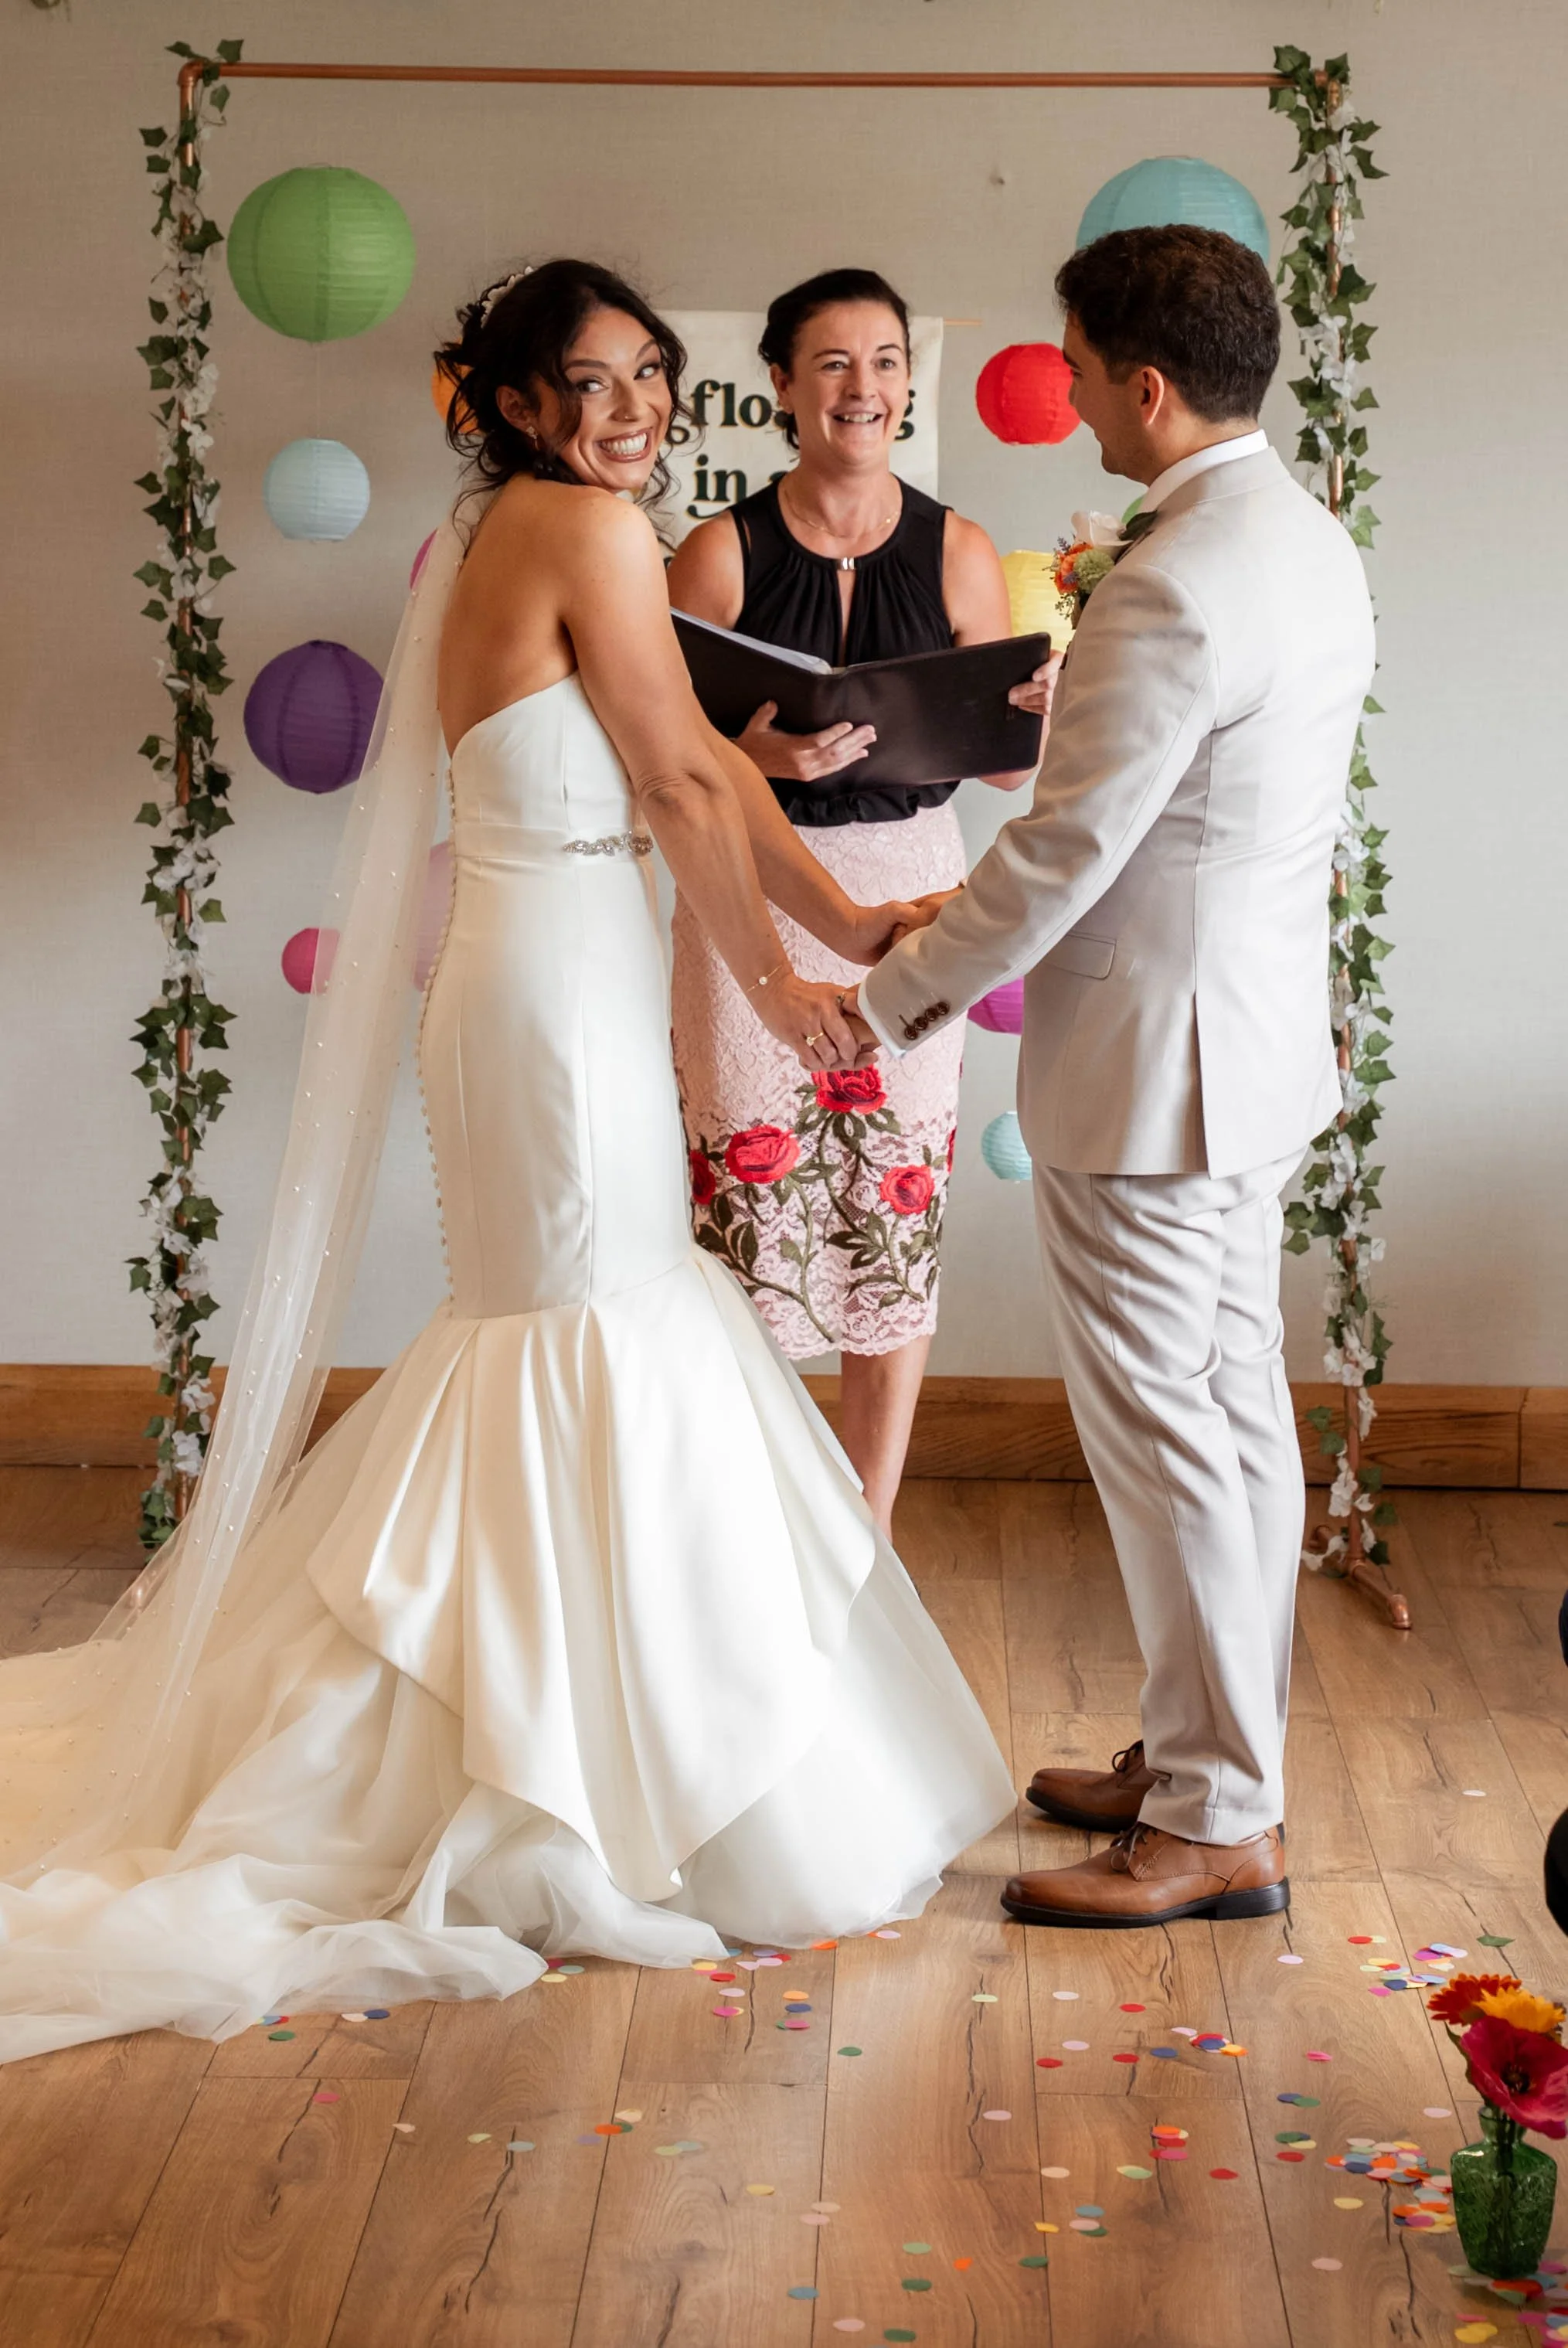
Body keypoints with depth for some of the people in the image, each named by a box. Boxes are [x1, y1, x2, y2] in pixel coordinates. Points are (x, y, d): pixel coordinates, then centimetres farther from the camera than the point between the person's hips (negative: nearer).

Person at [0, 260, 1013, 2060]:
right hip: (563, 1007, -10)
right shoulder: (588, 529, -13)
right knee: (603, 1355, -2)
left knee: (552, 1351, 17)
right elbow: (683, 787, -11)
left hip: (544, 993, 10)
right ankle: (568, 1807, 9)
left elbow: (695, 772, 14)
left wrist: (846, 922, 11)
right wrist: (771, 979, 1)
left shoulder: (494, 542, 16)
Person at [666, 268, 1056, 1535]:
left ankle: (868, 1538, 21)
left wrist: (1041, 713, -18)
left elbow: (1009, 762, 4)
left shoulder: (959, 554, 2)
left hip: (907, 902, 1)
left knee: (897, 1220, 6)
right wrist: (754, 754, -22)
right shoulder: (721, 554, -2)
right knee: (752, 1210, 1)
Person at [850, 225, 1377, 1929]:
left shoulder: (1173, 588, -23)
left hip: (1151, 1060, -10)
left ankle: (1217, 1825, 8)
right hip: (1260, 1037, 10)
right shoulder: (1311, 542, 9)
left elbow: (1063, 849, -21)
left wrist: (898, 996, -7)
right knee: (1234, 1407, 16)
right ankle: (1211, 1751, 30)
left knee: (1162, 1429, -2)